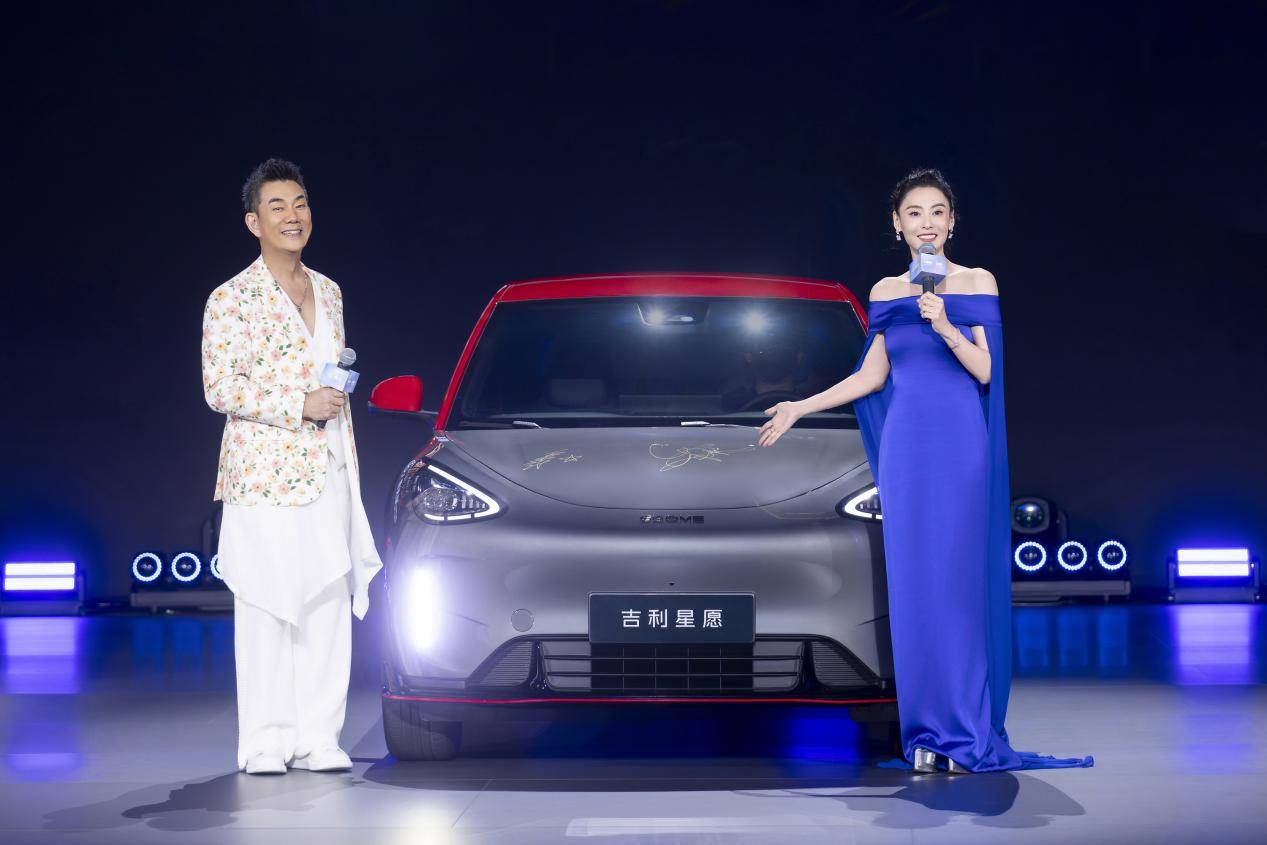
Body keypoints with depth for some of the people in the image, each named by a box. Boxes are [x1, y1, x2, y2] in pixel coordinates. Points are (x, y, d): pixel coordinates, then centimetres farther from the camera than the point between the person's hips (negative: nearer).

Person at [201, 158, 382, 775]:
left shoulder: (328, 292, 15)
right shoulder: (231, 299, -5)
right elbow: (219, 388, -11)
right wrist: (300, 406, -17)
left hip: (328, 475, 6)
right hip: (264, 474, -6)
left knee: (329, 604, 4)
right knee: (266, 608, -4)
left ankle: (318, 736, 10)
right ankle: (265, 741, 2)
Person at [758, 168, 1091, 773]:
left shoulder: (977, 283, 3)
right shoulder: (887, 292, 11)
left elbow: (985, 369, -3)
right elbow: (871, 376, 15)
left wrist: (946, 327, -19)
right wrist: (799, 408, 13)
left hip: (962, 446, -3)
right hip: (905, 447, 3)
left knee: (962, 583, -5)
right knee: (913, 587, 0)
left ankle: (968, 733, 0)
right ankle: (927, 734, 6)